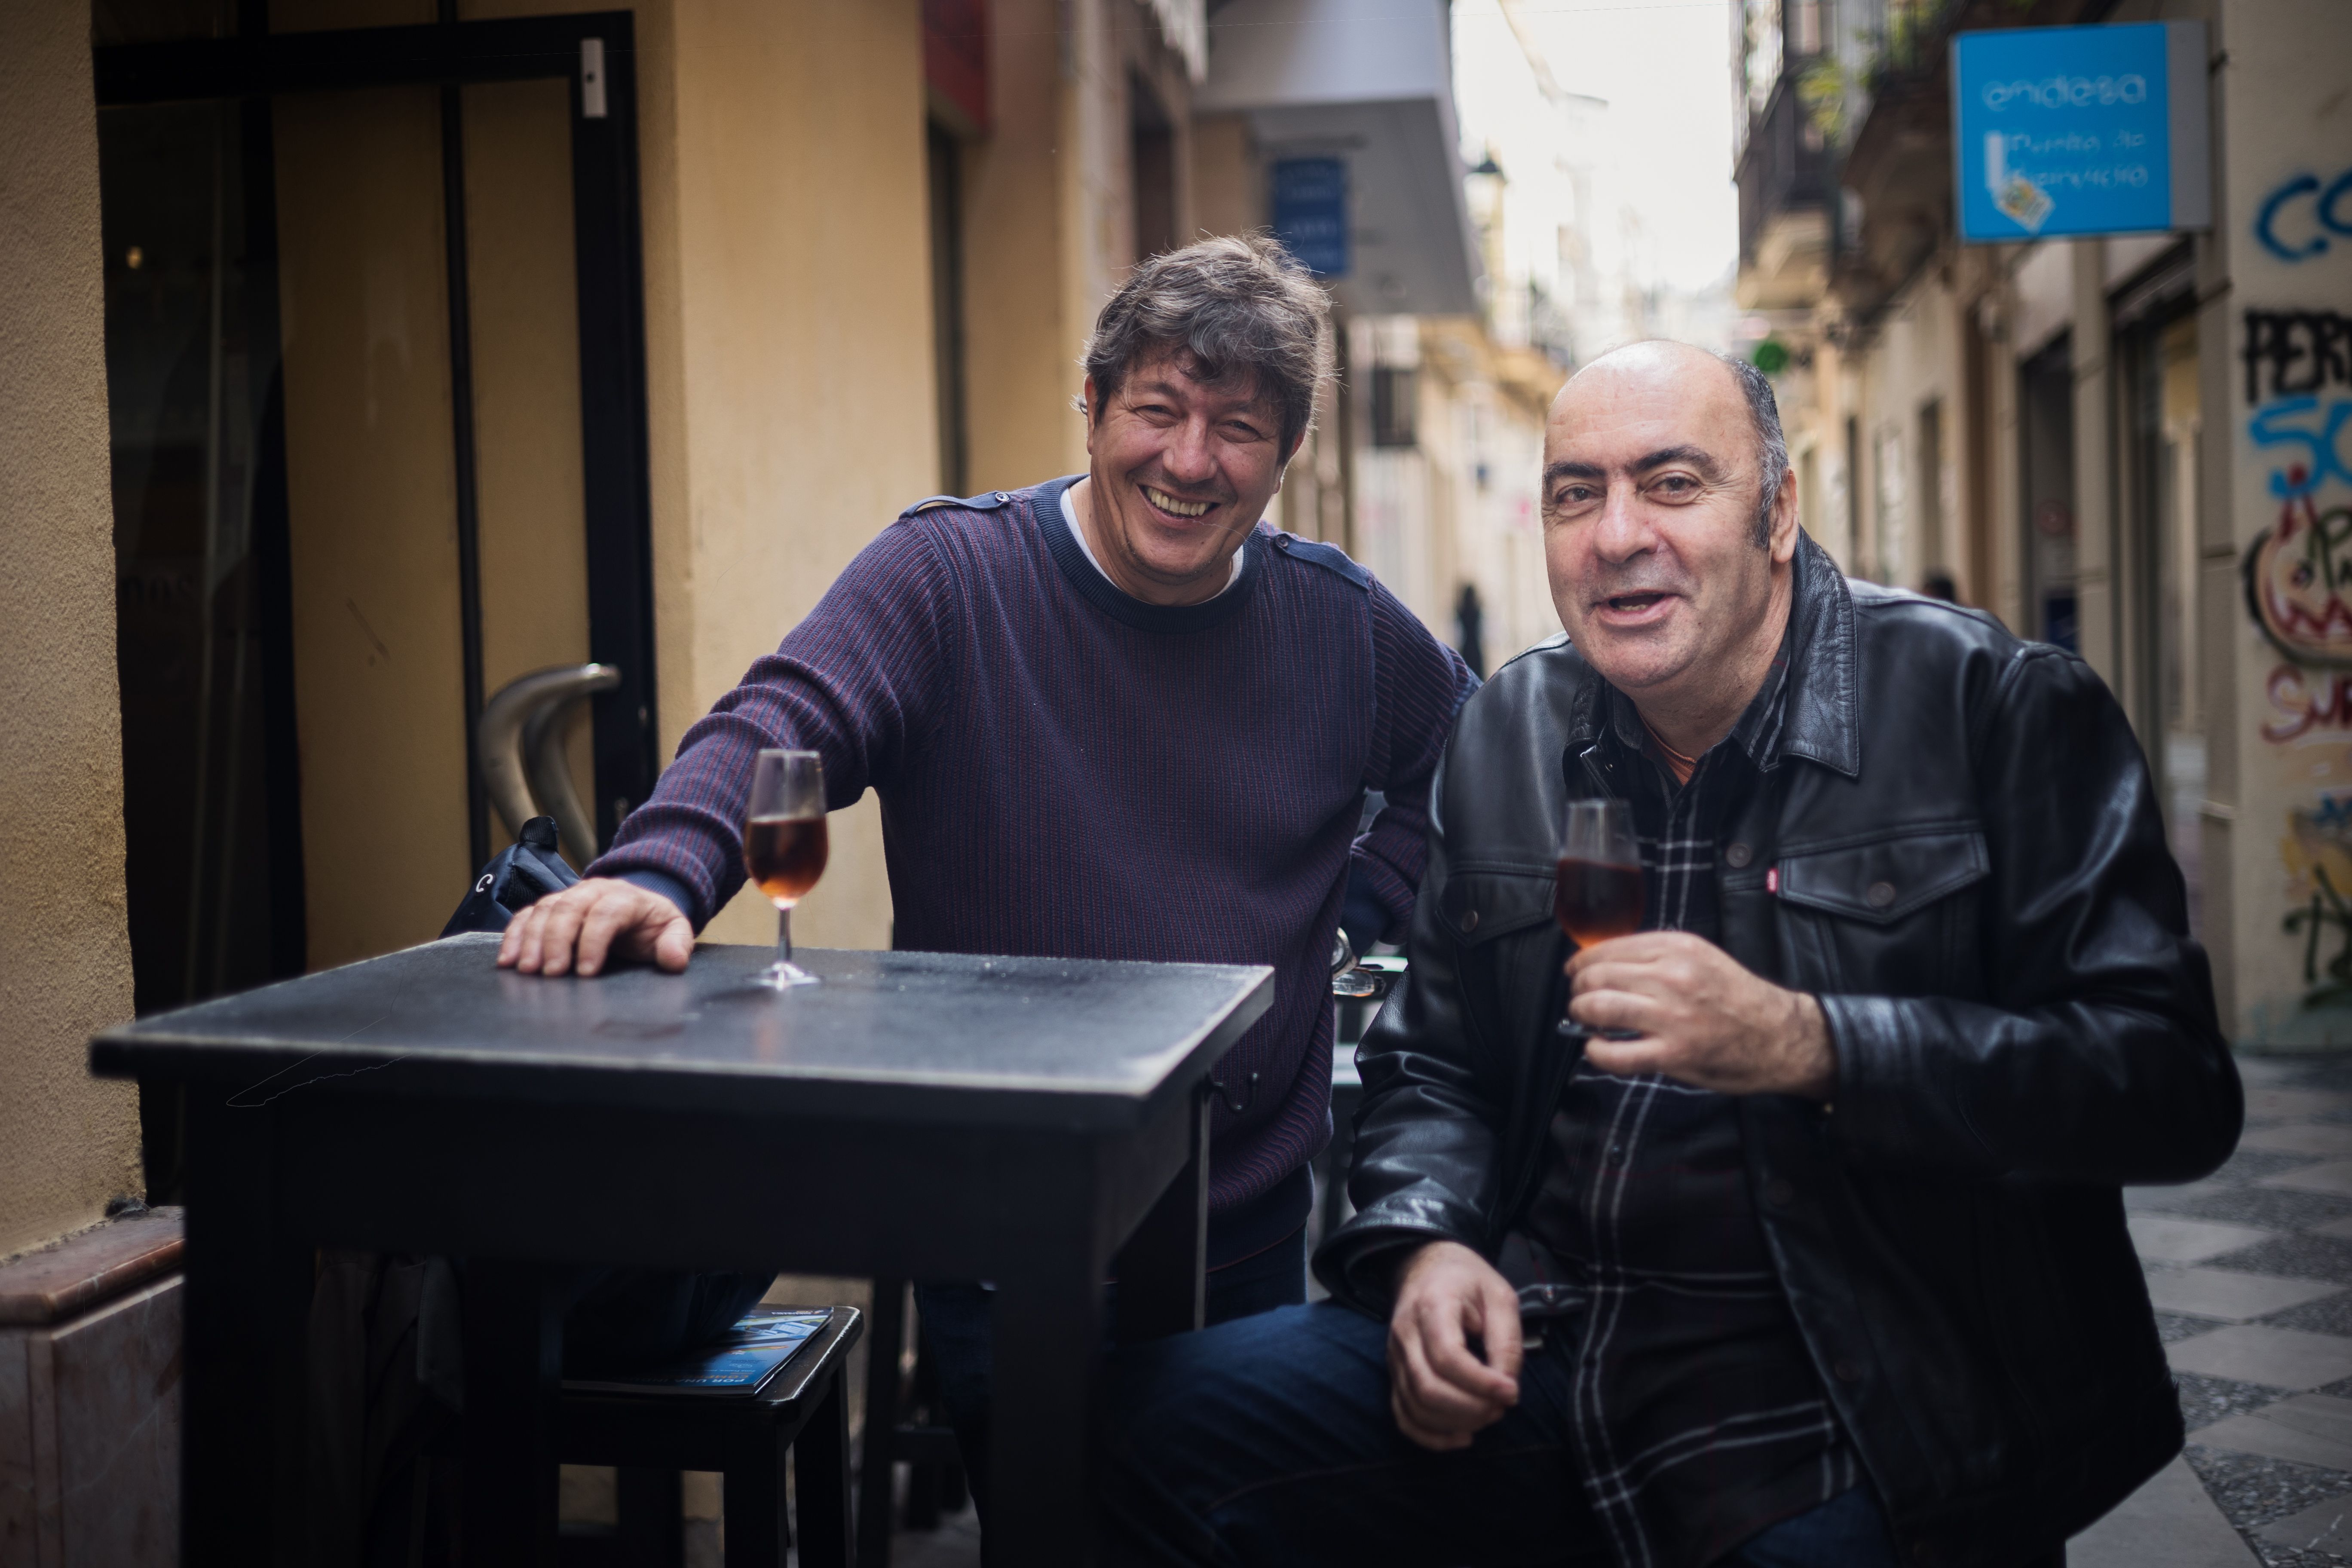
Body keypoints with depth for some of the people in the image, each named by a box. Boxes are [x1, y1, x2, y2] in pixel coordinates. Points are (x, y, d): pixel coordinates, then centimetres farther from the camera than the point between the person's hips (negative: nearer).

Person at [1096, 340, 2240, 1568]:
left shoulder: (1999, 713, -6)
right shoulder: (1504, 736, 10)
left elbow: (2175, 1087, -13)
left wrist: (1808, 1044, -24)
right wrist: (1426, 1241, -4)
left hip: (1835, 1416, -3)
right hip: (1533, 1360, 4)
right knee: (1142, 1422, -11)